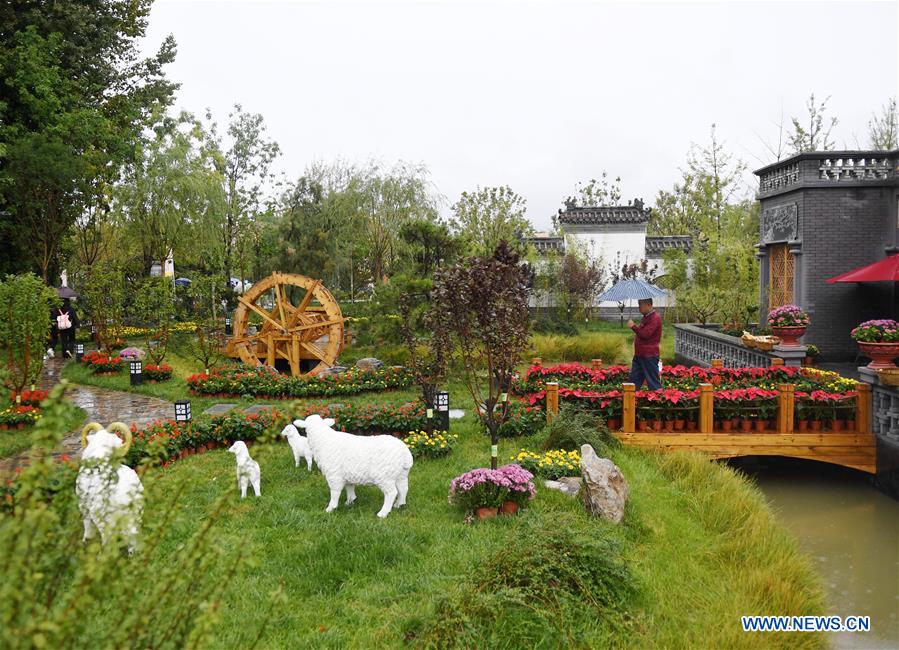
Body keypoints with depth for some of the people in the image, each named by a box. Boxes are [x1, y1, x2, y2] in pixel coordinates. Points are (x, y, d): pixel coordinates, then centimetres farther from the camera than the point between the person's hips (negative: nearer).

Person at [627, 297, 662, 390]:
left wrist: (634, 327, -15)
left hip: (649, 356, -10)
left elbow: (645, 334, -24)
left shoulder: (655, 318, -16)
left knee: (653, 382, -4)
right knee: (634, 379, 13)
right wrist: (637, 335, 13)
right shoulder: (646, 317, 16)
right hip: (639, 354, 10)